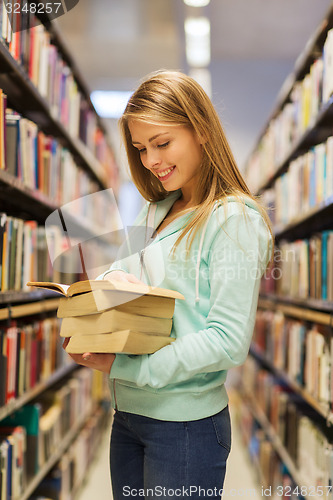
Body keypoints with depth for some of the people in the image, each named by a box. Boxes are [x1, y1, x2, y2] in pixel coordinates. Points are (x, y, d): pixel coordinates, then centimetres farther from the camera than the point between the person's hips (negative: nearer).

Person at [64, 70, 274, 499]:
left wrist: (124, 366, -20)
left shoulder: (235, 219, -13)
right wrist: (110, 280, -10)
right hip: (127, 415, 7)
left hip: (186, 423, -6)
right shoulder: (155, 212, 10)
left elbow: (229, 342, -19)